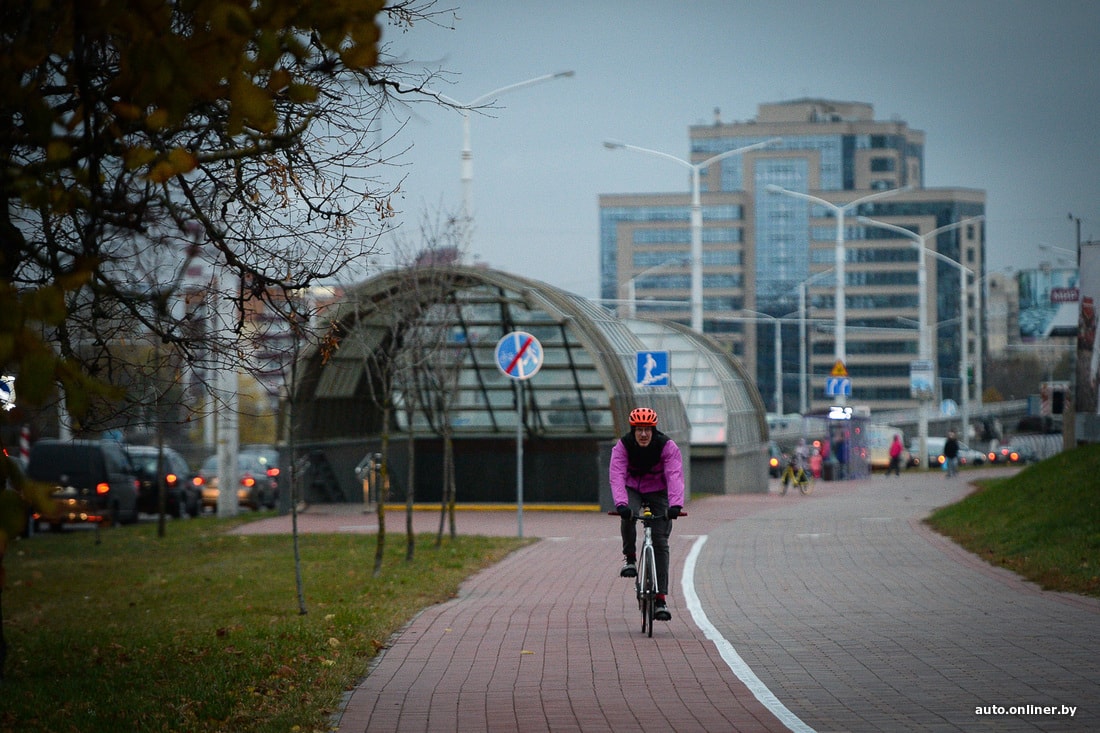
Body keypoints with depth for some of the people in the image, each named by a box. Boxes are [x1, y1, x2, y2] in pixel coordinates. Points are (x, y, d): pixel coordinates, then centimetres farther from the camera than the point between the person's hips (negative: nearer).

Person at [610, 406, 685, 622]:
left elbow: (675, 476, -33)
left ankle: (661, 599, -6)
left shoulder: (667, 446, -22)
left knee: (660, 542, -8)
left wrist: (675, 505, -49)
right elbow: (617, 476, -32)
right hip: (632, 489, 0)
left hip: (658, 491, 0)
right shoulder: (622, 446, -20)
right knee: (628, 516, -35)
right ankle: (630, 558, -9)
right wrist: (621, 504, -49)